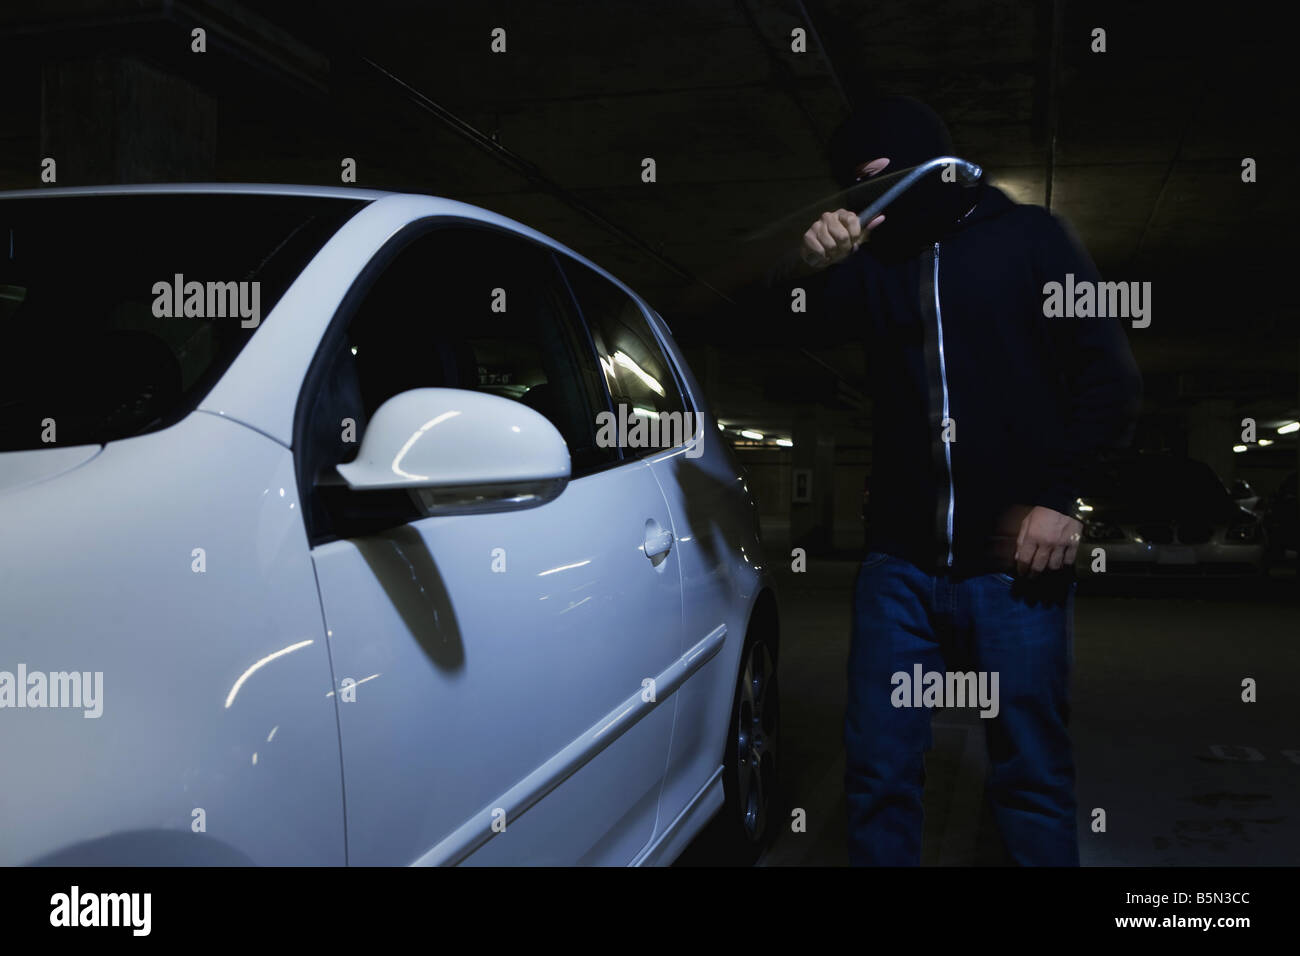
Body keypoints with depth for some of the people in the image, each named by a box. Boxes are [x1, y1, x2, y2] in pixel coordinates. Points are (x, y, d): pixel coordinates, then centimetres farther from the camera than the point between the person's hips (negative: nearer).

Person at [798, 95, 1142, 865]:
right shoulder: (873, 260, 14)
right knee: (879, 773, 3)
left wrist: (1058, 496, -7)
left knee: (1032, 776, 2)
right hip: (901, 559, 3)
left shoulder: (1030, 238, 6)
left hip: (1015, 559, -2)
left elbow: (1110, 376, 3)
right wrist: (811, 267, -17)